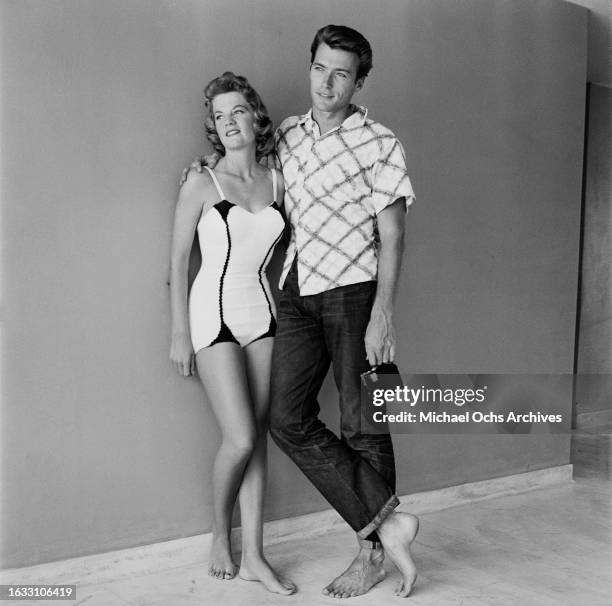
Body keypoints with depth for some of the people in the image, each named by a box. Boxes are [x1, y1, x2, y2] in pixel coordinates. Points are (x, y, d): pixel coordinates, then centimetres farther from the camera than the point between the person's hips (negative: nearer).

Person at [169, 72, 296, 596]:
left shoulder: (276, 182, 6)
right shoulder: (201, 185, -6)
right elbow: (178, 262, -4)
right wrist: (180, 333, -6)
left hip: (261, 313, 5)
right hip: (214, 315, -4)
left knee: (258, 439, 5)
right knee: (240, 440, -9)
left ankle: (254, 556, 15)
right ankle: (221, 537, 18)